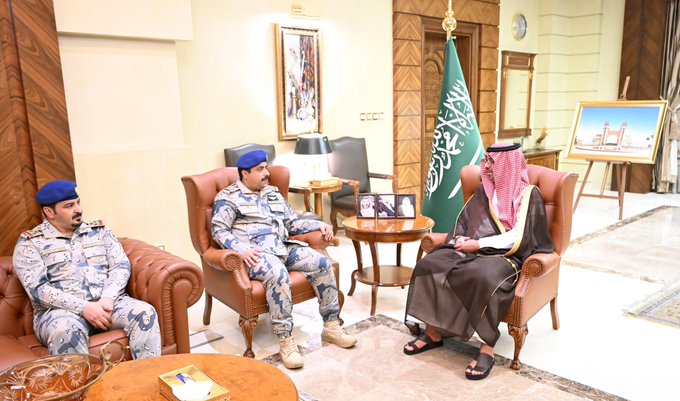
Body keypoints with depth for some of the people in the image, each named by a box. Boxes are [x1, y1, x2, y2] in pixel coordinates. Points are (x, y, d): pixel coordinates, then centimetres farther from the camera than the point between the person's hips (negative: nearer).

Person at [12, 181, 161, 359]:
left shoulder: (99, 230, 16)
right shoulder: (30, 243, 5)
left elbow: (121, 265, 7)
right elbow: (37, 289, -7)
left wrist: (107, 299, -13)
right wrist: (83, 307, -18)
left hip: (107, 302, 3)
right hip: (61, 310, -3)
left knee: (145, 312, -26)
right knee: (66, 330, -38)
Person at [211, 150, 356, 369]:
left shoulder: (273, 193, 22)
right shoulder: (228, 198, 3)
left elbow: (292, 223, 24)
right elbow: (219, 230, -6)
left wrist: (319, 224, 9)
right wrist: (241, 249, -24)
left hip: (283, 248, 7)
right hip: (255, 253, -6)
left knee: (322, 263, -14)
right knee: (278, 275, -37)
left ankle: (331, 326, -7)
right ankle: (285, 340, -30)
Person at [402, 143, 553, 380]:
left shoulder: (528, 195, -2)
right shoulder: (485, 190, 16)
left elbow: (517, 238, -13)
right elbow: (463, 221, 16)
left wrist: (479, 244, -17)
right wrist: (460, 239, -7)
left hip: (505, 256, -6)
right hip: (472, 249, 6)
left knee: (484, 277, -40)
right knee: (429, 264, -19)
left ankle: (487, 348, -26)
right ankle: (433, 332, -10)